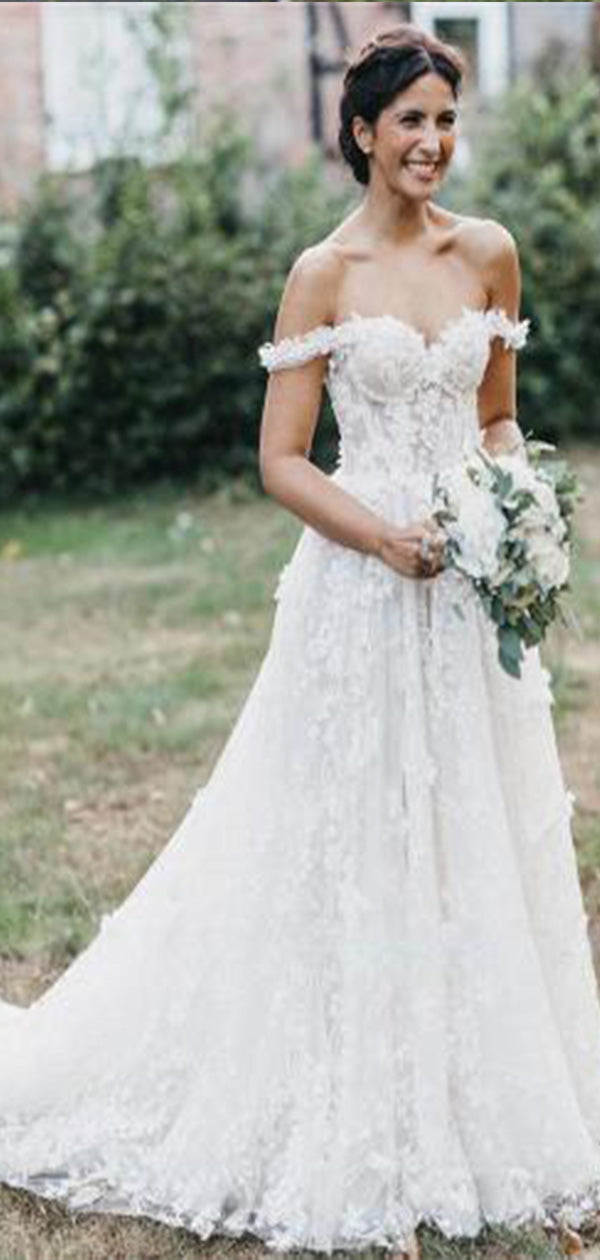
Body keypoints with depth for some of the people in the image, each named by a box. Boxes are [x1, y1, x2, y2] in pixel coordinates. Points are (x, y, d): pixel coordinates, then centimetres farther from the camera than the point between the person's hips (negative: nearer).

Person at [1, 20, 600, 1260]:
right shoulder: (324, 273, -5)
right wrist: (387, 535, -20)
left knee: (484, 842, 10)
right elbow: (281, 461, -6)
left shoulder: (491, 254, 7)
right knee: (356, 845, 3)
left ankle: (482, 1100, 27)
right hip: (361, 587, -4)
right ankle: (359, 1124, 18)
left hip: (473, 587, 4)